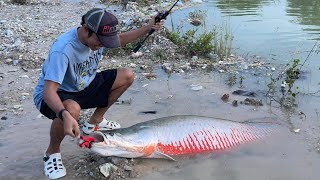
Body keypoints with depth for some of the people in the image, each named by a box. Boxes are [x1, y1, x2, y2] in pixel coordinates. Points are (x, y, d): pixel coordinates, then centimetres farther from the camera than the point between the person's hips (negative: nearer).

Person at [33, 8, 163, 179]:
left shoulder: (98, 35, -14)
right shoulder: (62, 49, -36)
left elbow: (121, 39, 9)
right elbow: (48, 91, -41)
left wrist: (148, 28, -2)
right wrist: (65, 115, -58)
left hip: (83, 86, 7)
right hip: (54, 94, -7)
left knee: (127, 76, -3)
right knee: (72, 110, -42)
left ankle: (94, 121, 13)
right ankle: (52, 151, -10)